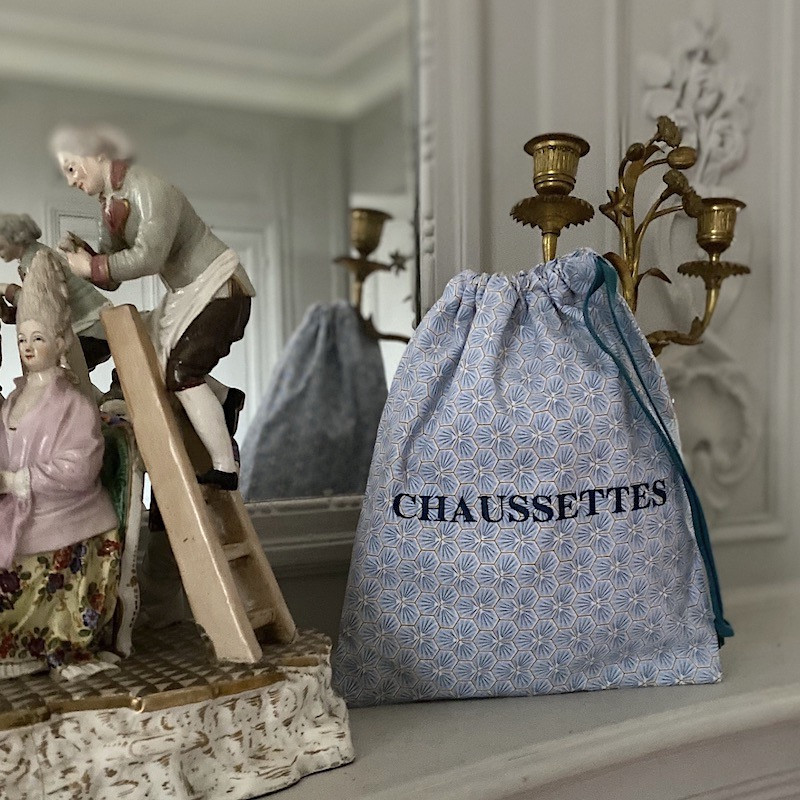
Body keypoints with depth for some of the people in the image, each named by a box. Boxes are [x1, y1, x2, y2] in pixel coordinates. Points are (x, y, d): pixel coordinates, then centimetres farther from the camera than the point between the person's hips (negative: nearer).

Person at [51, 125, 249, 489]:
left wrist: (90, 266, -21)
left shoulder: (148, 189, -18)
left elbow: (149, 256, -28)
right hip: (186, 296, 10)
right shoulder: (111, 206, 9)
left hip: (218, 287, -10)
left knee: (180, 372, -19)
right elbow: (109, 278, 7)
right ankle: (224, 398, 17)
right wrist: (80, 255, -11)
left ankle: (225, 469, -16)